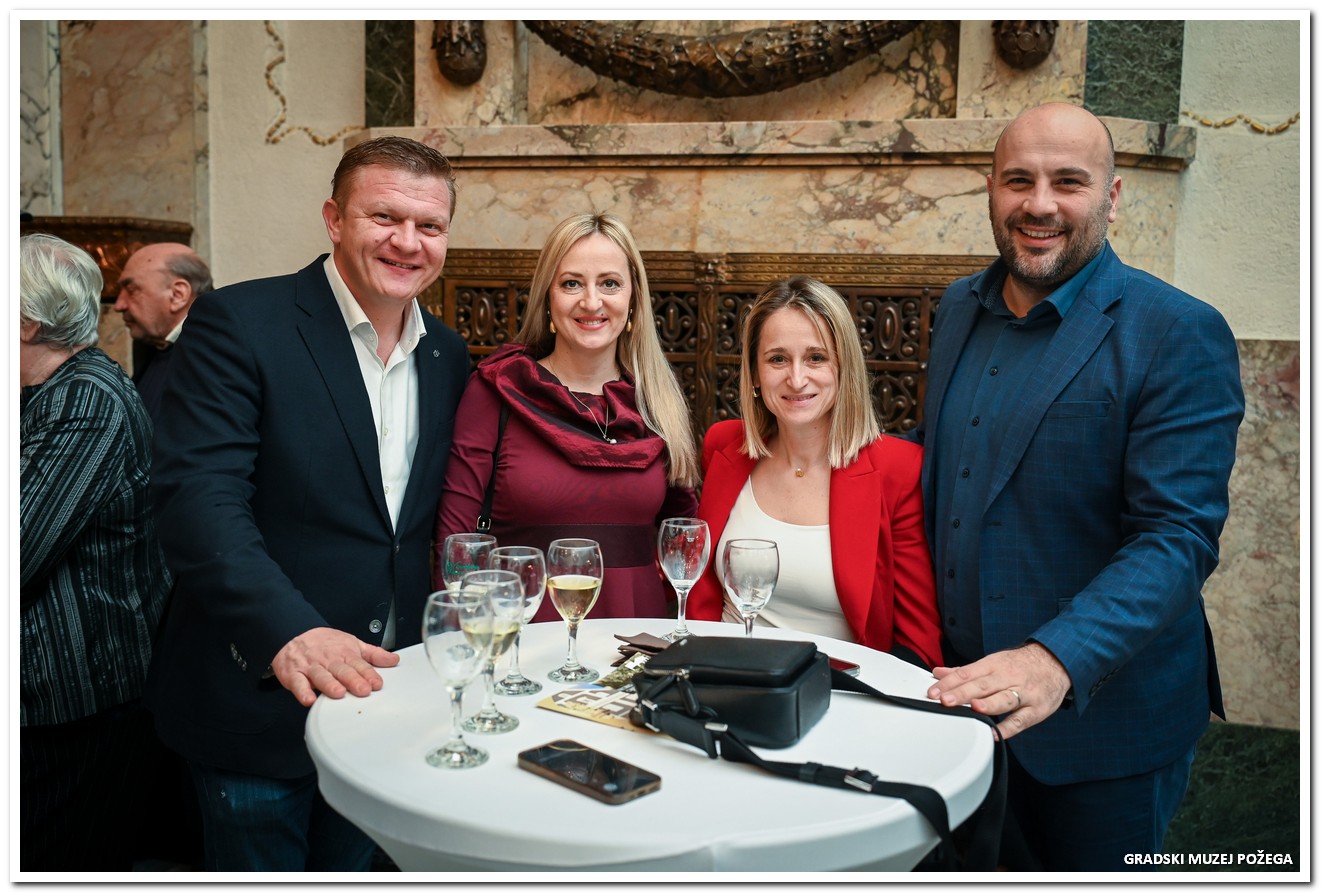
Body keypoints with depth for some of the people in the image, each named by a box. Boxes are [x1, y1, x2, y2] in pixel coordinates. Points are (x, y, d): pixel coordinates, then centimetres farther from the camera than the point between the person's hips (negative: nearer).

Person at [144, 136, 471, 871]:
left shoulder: (448, 356, 6)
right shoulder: (237, 324, -12)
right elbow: (200, 499, -22)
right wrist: (289, 633, -34)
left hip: (383, 690, 6)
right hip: (260, 695, -5)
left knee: (350, 865, 22)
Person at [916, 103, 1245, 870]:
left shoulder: (1180, 335, -15)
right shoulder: (961, 308, 4)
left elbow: (1178, 538, -21)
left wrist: (1057, 660, -34)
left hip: (1101, 717, -5)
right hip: (961, 692, 6)